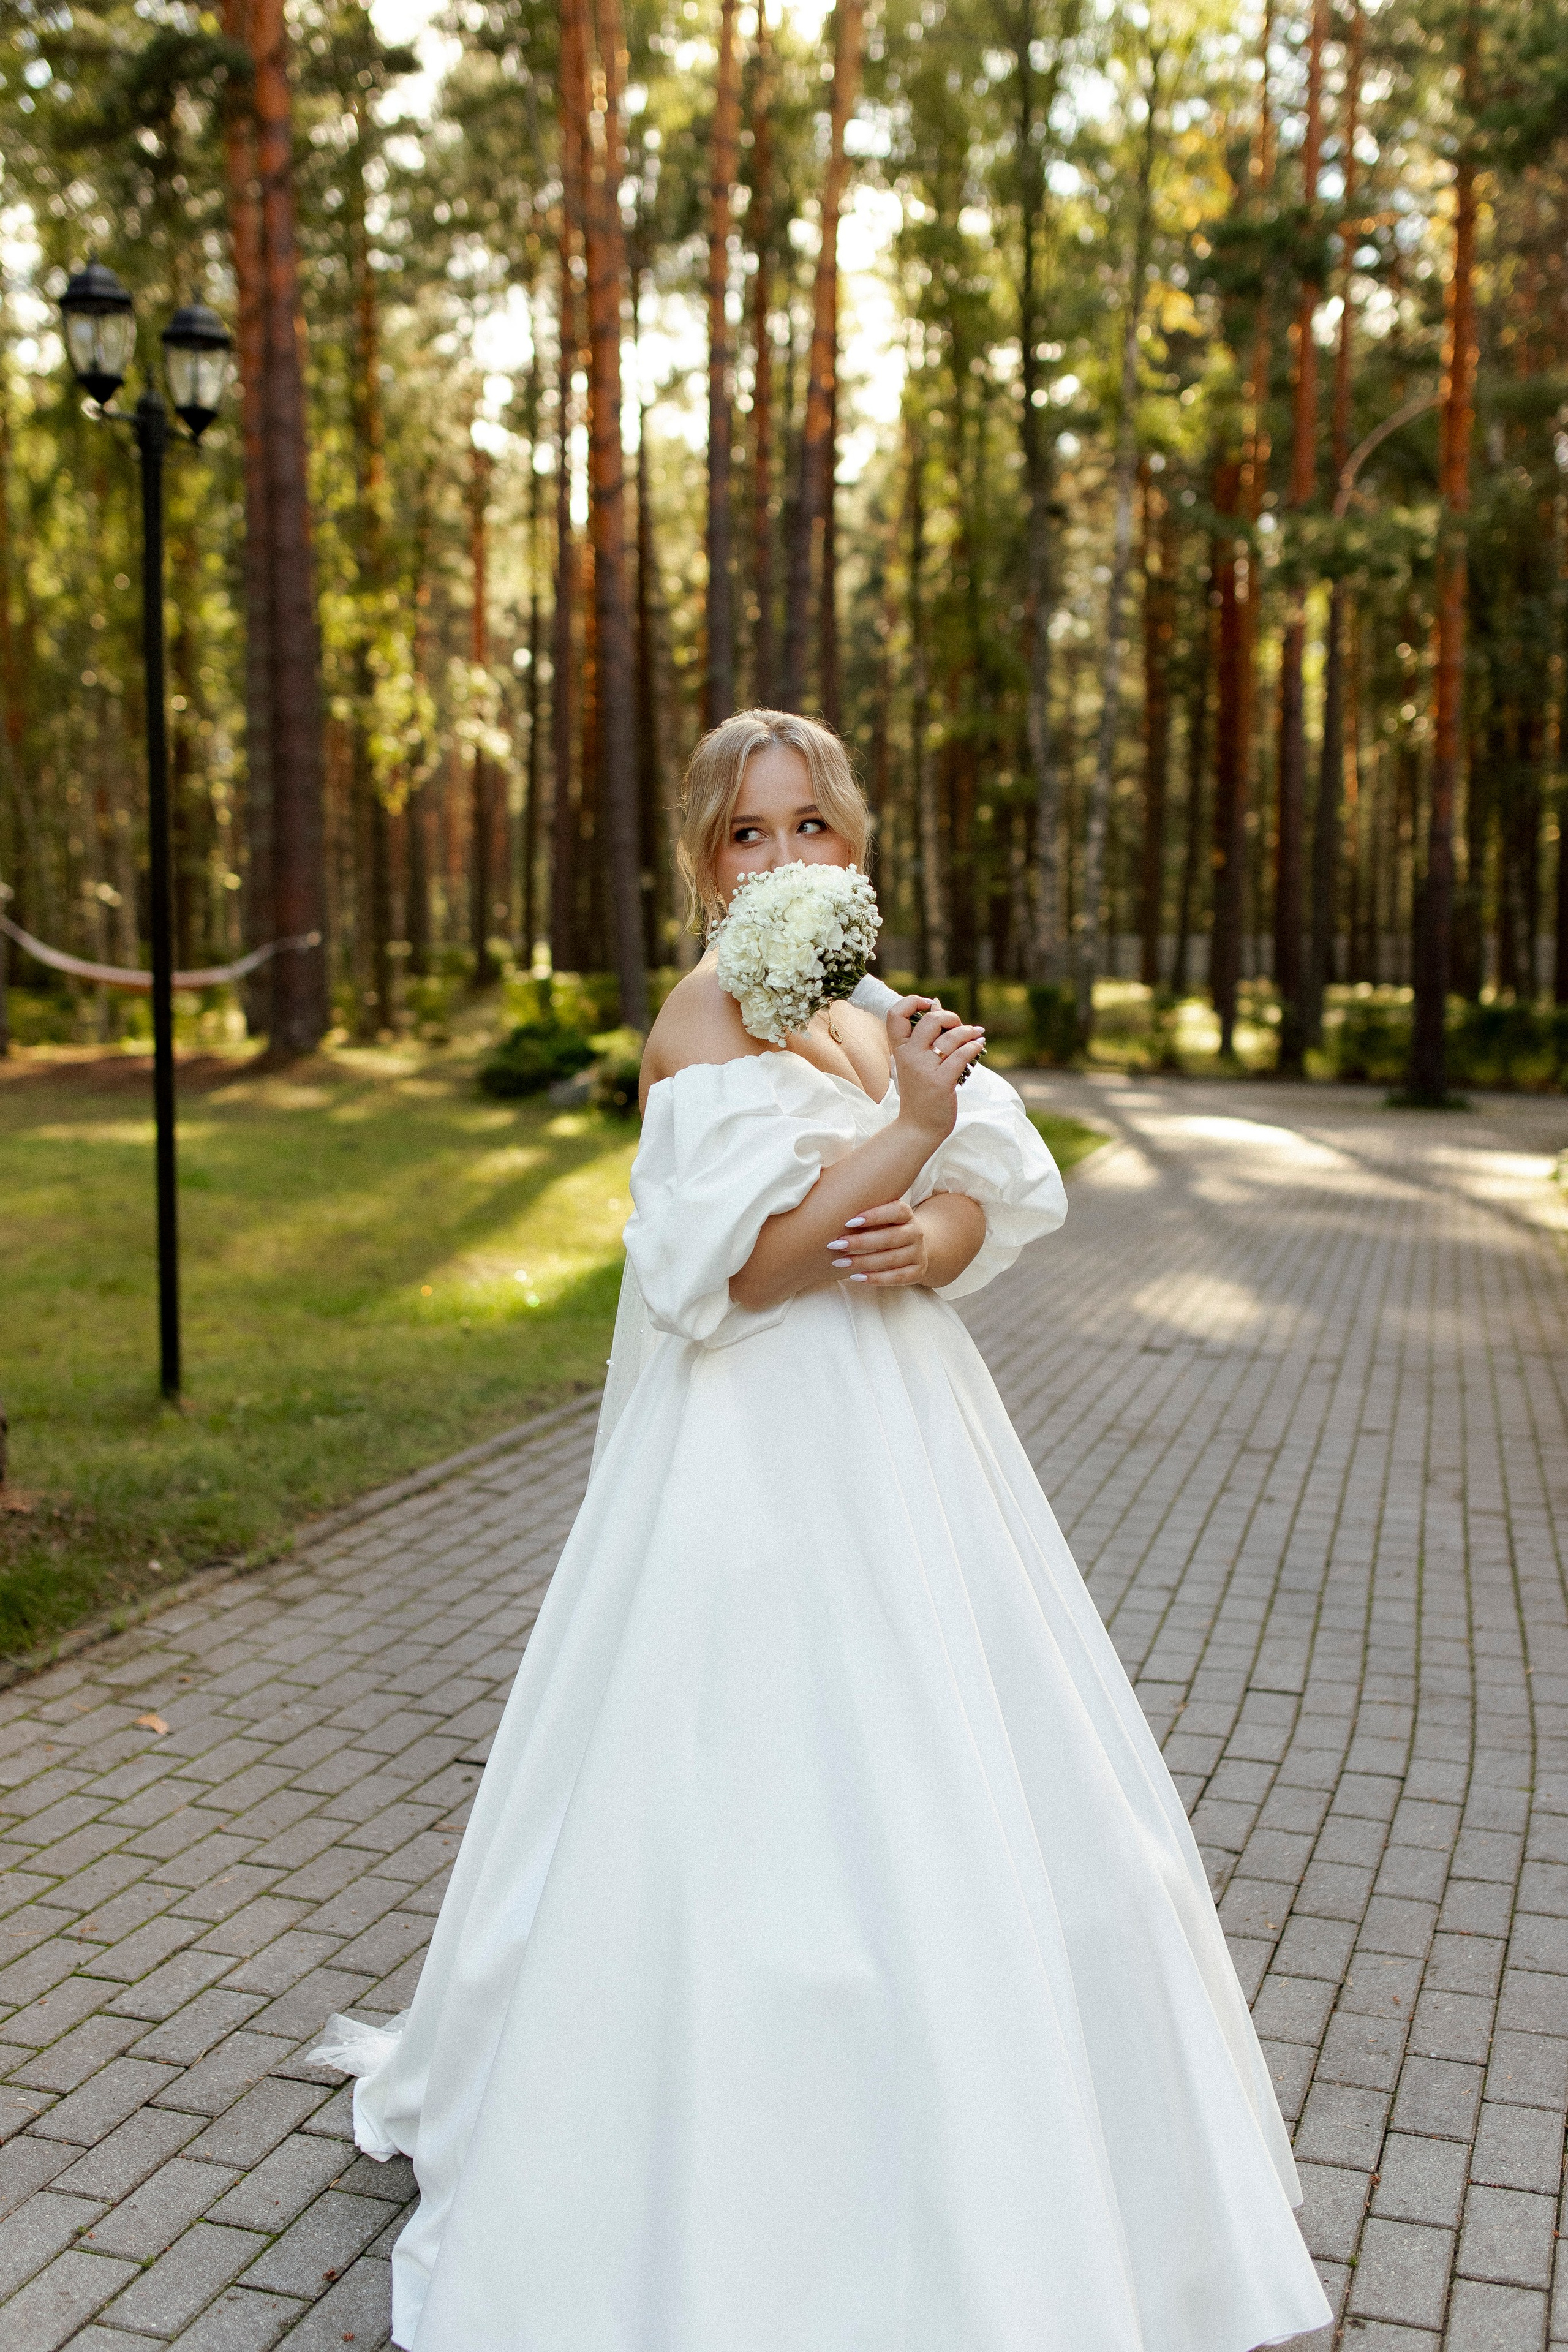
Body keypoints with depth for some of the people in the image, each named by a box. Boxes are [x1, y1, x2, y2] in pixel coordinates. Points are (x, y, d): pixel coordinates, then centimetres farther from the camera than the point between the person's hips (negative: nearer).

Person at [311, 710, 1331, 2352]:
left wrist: (926, 1241, -15)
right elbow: (742, 1262, -20)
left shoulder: (864, 1011, 11)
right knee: (766, 1807, 0)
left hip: (901, 1432, 8)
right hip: (763, 1454, -8)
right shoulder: (708, 1017, -11)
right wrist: (907, 1136, -24)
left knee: (936, 1784, 16)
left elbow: (1000, 1195, 6)